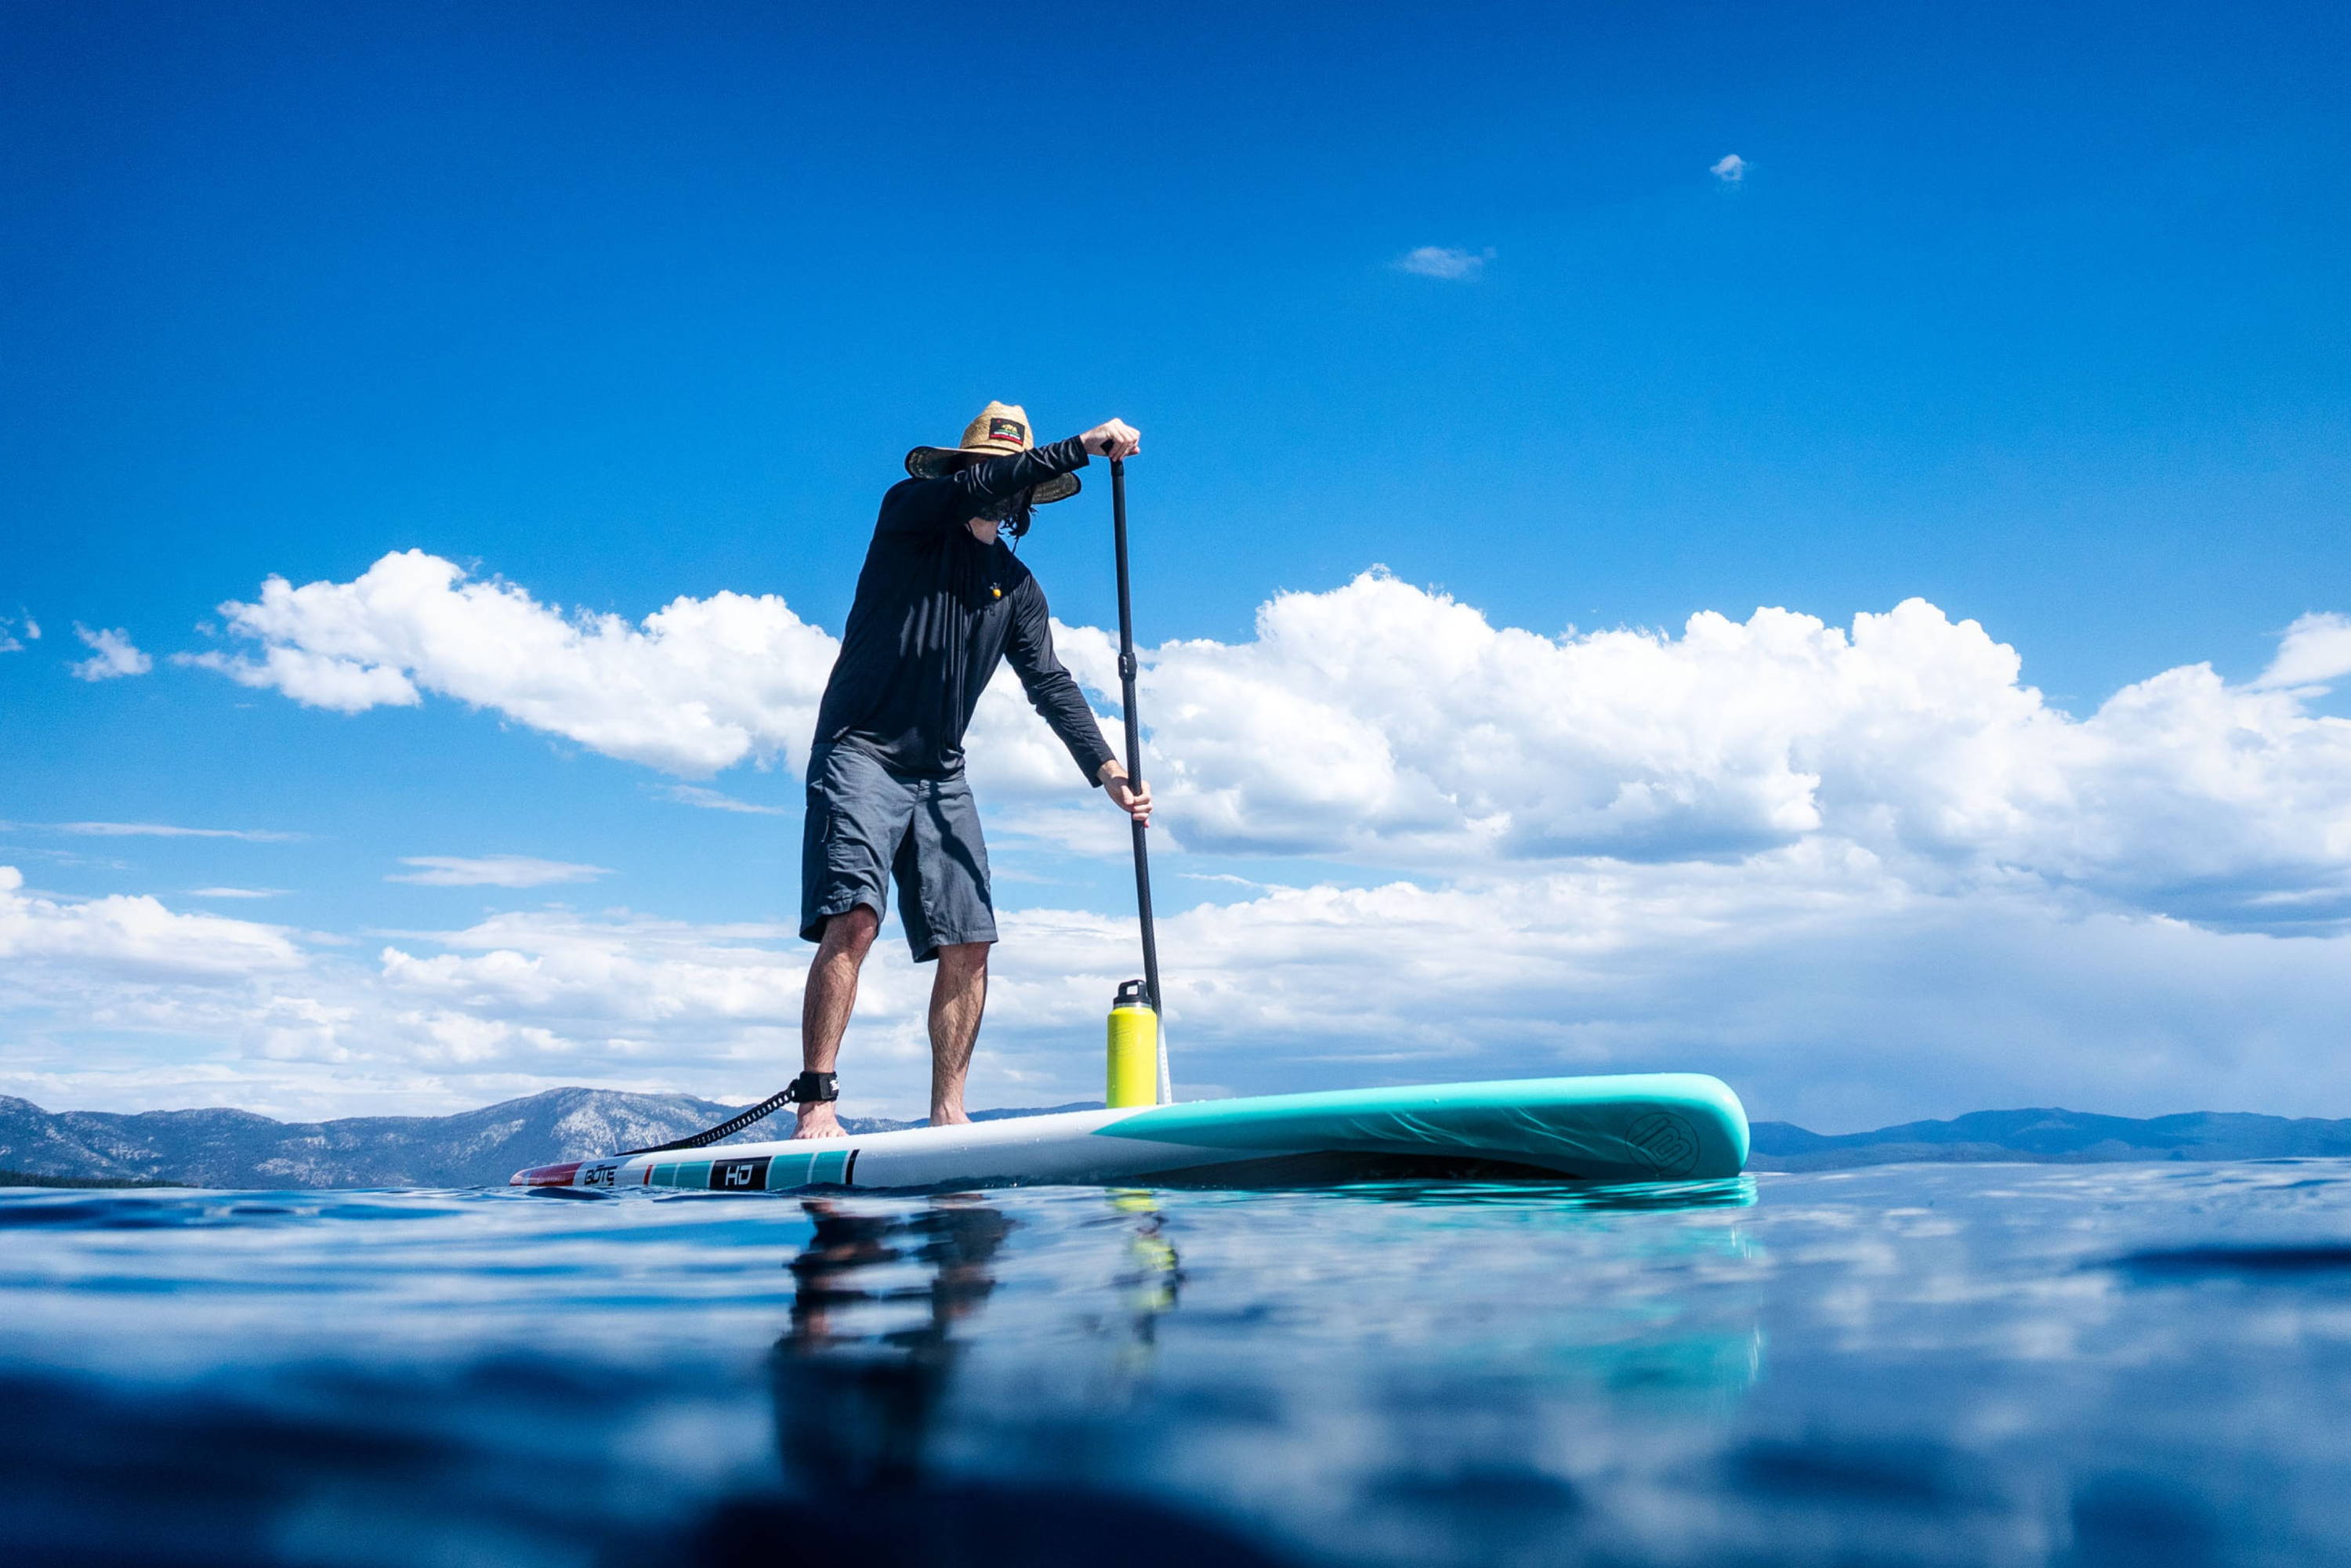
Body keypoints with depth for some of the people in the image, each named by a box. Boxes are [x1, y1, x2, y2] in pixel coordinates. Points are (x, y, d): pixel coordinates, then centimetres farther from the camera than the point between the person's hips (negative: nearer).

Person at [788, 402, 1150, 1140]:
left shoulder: (1016, 587, 13)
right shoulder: (909, 510, 0)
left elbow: (1050, 684, 5)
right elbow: (974, 490, -21)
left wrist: (1107, 770, -9)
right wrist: (1083, 446, -24)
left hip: (941, 776, 6)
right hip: (861, 754, -6)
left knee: (968, 942, -2)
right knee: (852, 919, -21)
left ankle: (947, 1115, 5)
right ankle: (815, 1106, -20)